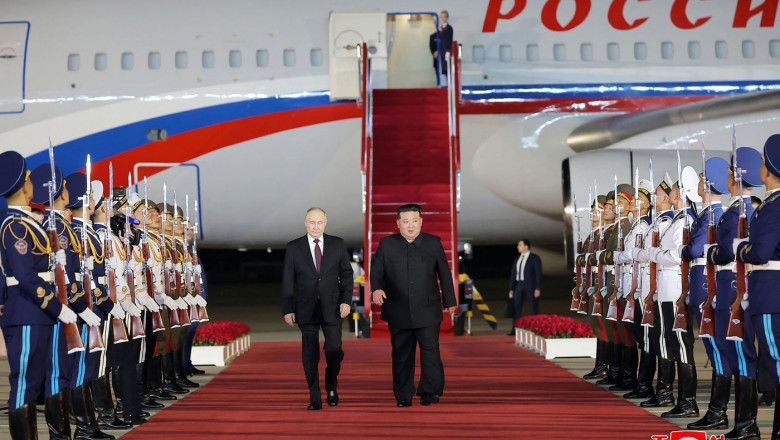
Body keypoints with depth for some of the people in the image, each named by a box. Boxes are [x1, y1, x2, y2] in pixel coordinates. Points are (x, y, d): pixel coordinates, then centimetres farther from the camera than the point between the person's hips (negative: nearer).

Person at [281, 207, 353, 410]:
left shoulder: (337, 244, 3)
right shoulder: (293, 247, 2)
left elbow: (347, 274, 6)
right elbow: (287, 281, 2)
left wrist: (346, 300, -5)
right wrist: (287, 310, -1)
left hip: (332, 308, 0)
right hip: (306, 309, 0)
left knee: (334, 350, -3)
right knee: (310, 354, 1)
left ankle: (332, 387, 23)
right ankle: (315, 397, 11)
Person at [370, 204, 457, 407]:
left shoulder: (434, 243, 3)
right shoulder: (386, 244, 3)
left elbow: (444, 274, 10)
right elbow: (376, 270, 1)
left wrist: (450, 300, 14)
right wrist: (376, 288, -20)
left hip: (427, 309, -1)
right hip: (398, 312, 1)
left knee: (430, 350, -6)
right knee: (401, 354, 8)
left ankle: (430, 391, 7)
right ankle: (403, 396, 16)